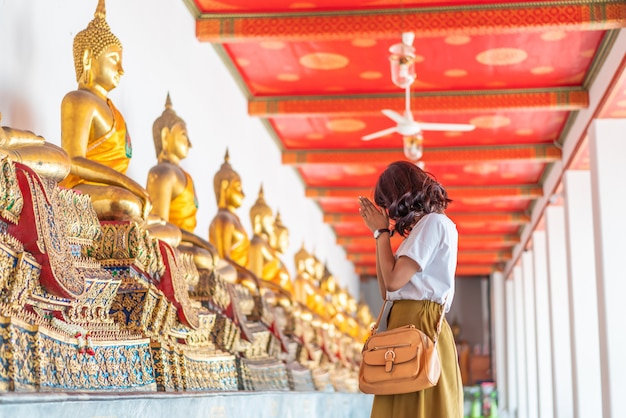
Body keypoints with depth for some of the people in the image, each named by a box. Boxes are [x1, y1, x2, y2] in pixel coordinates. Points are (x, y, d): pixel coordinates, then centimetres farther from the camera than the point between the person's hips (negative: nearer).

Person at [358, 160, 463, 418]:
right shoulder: (424, 228, 24)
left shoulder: (434, 222, -5)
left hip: (419, 328, -10)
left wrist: (382, 231, 1)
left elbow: (393, 281, -13)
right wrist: (378, 234, 19)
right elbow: (385, 290, 21)